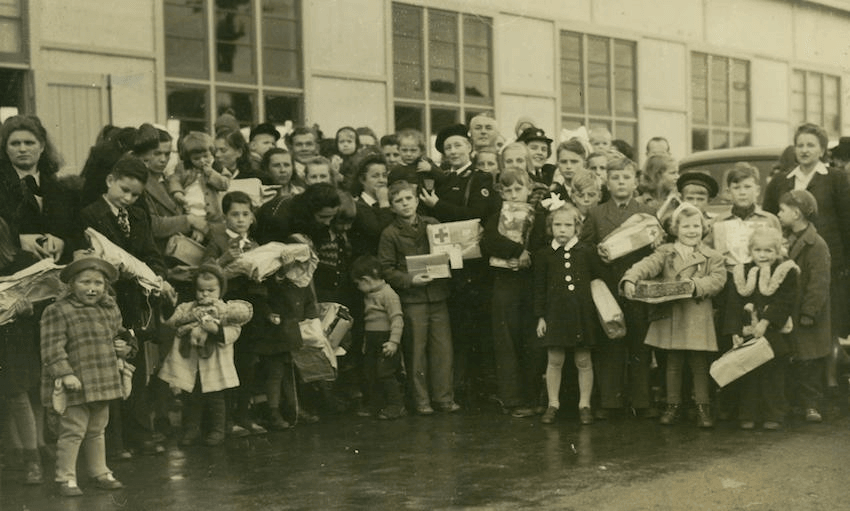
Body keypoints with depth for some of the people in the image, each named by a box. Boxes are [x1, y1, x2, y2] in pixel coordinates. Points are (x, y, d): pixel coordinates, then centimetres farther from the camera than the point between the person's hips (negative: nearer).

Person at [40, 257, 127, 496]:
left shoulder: (111, 309, 9)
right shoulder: (58, 311, -11)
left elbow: (118, 335, 25)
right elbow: (52, 348, -16)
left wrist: (123, 347, 4)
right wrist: (65, 374, -25)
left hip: (103, 383, 6)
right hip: (75, 384, -6)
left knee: (97, 430, 18)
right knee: (73, 431, -3)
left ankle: (100, 473, 29)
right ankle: (66, 479, 8)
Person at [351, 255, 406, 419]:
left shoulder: (388, 295, -14)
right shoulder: (368, 296, 16)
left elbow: (397, 319, -18)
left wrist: (394, 341, -23)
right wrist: (365, 342, 20)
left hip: (385, 341, -9)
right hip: (371, 341, 9)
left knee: (385, 373, -10)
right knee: (371, 375, 9)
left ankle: (396, 406, -1)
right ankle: (377, 406, 17)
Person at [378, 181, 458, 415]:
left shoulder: (432, 225, 10)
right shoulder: (390, 234, -1)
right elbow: (387, 270, -4)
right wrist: (410, 280, -17)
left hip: (437, 294, 3)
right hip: (411, 298, -3)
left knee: (443, 347, 2)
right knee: (416, 350, 0)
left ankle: (443, 396, 12)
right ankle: (421, 399, 11)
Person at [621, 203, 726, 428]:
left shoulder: (712, 257, 5)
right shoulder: (665, 253, 7)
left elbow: (718, 279, -7)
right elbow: (647, 265, -9)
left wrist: (696, 285, -22)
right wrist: (630, 280, -27)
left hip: (698, 319, -1)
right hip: (670, 317, 1)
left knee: (699, 365, 4)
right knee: (673, 364, 10)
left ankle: (703, 407, 14)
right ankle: (673, 405, 20)